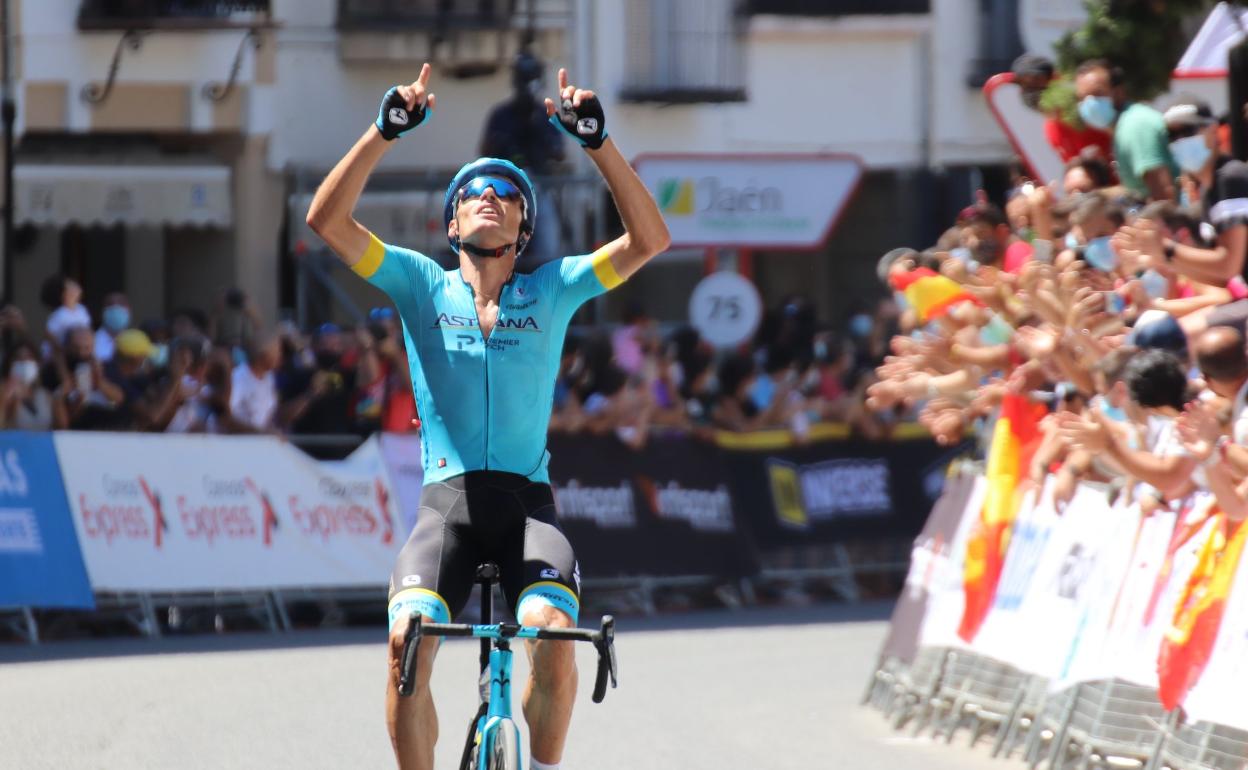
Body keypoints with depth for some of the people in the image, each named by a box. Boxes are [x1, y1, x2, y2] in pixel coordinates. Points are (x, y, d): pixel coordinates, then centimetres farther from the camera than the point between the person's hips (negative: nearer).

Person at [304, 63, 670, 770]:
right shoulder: (423, 286, 11)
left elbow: (649, 239, 1)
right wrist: (386, 130, -9)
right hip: (448, 499, 0)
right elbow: (327, 219, 0)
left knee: (553, 634, -27)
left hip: (527, 503, 0)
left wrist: (598, 142, -8)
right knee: (407, 638, -25)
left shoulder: (552, 291, 12)